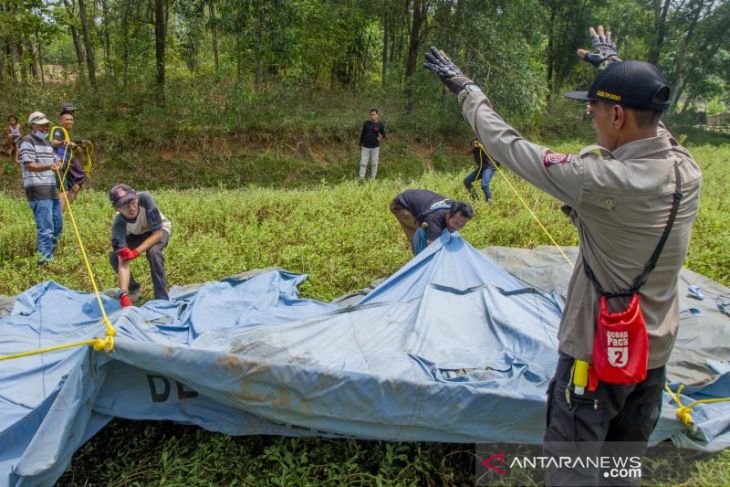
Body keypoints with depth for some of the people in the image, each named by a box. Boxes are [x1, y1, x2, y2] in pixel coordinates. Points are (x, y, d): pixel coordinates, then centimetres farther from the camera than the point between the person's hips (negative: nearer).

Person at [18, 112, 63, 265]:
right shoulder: (27, 141, -6)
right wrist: (49, 167, -33)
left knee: (58, 225, 13)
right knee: (45, 228, -12)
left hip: (51, 189, 9)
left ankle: (48, 254, 27)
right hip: (37, 191, -9)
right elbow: (29, 165, -16)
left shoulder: (47, 142, 20)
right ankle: (45, 260, -9)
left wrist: (56, 165, 6)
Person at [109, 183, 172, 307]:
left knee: (153, 252, -33)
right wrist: (124, 294, -49)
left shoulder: (144, 198, -38)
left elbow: (158, 233, -32)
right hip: (136, 235, 3)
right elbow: (123, 261, -38)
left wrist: (136, 252, -44)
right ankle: (133, 288, 11)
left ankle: (162, 299, -21)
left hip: (159, 230, -2)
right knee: (114, 257, -18)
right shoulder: (119, 223, -33)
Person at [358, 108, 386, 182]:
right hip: (365, 147, 1)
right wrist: (360, 144, 11)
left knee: (374, 163, 6)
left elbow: (383, 134, 7)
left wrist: (381, 138, -15)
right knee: (363, 163, 0)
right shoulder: (366, 123, 1)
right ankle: (362, 178, 6)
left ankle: (373, 178, 17)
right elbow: (362, 134, 10)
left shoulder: (380, 124, -2)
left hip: (375, 147, -1)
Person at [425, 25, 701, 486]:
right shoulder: (688, 169, -5)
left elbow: (511, 148, -18)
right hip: (653, 351, 8)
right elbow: (650, 124, 17)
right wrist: (617, 67, 32)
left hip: (598, 351, -7)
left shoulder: (606, 180, -28)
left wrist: (466, 88, -4)